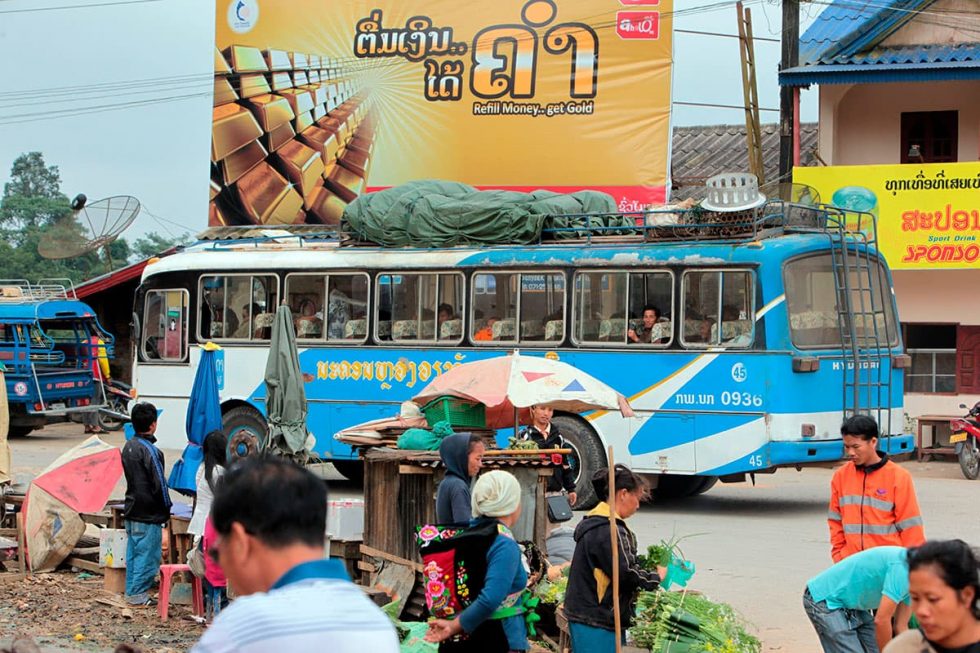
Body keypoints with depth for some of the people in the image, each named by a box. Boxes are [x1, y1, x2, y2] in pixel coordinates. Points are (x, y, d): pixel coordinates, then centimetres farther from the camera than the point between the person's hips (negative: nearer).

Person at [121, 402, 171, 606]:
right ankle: (139, 594, 2)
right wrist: (166, 510, -6)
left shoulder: (128, 447, 9)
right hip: (149, 514, -9)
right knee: (148, 553, -1)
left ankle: (131, 591, 20)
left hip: (132, 511, 9)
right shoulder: (150, 451, -19)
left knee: (133, 553, 14)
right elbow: (159, 484, -17)